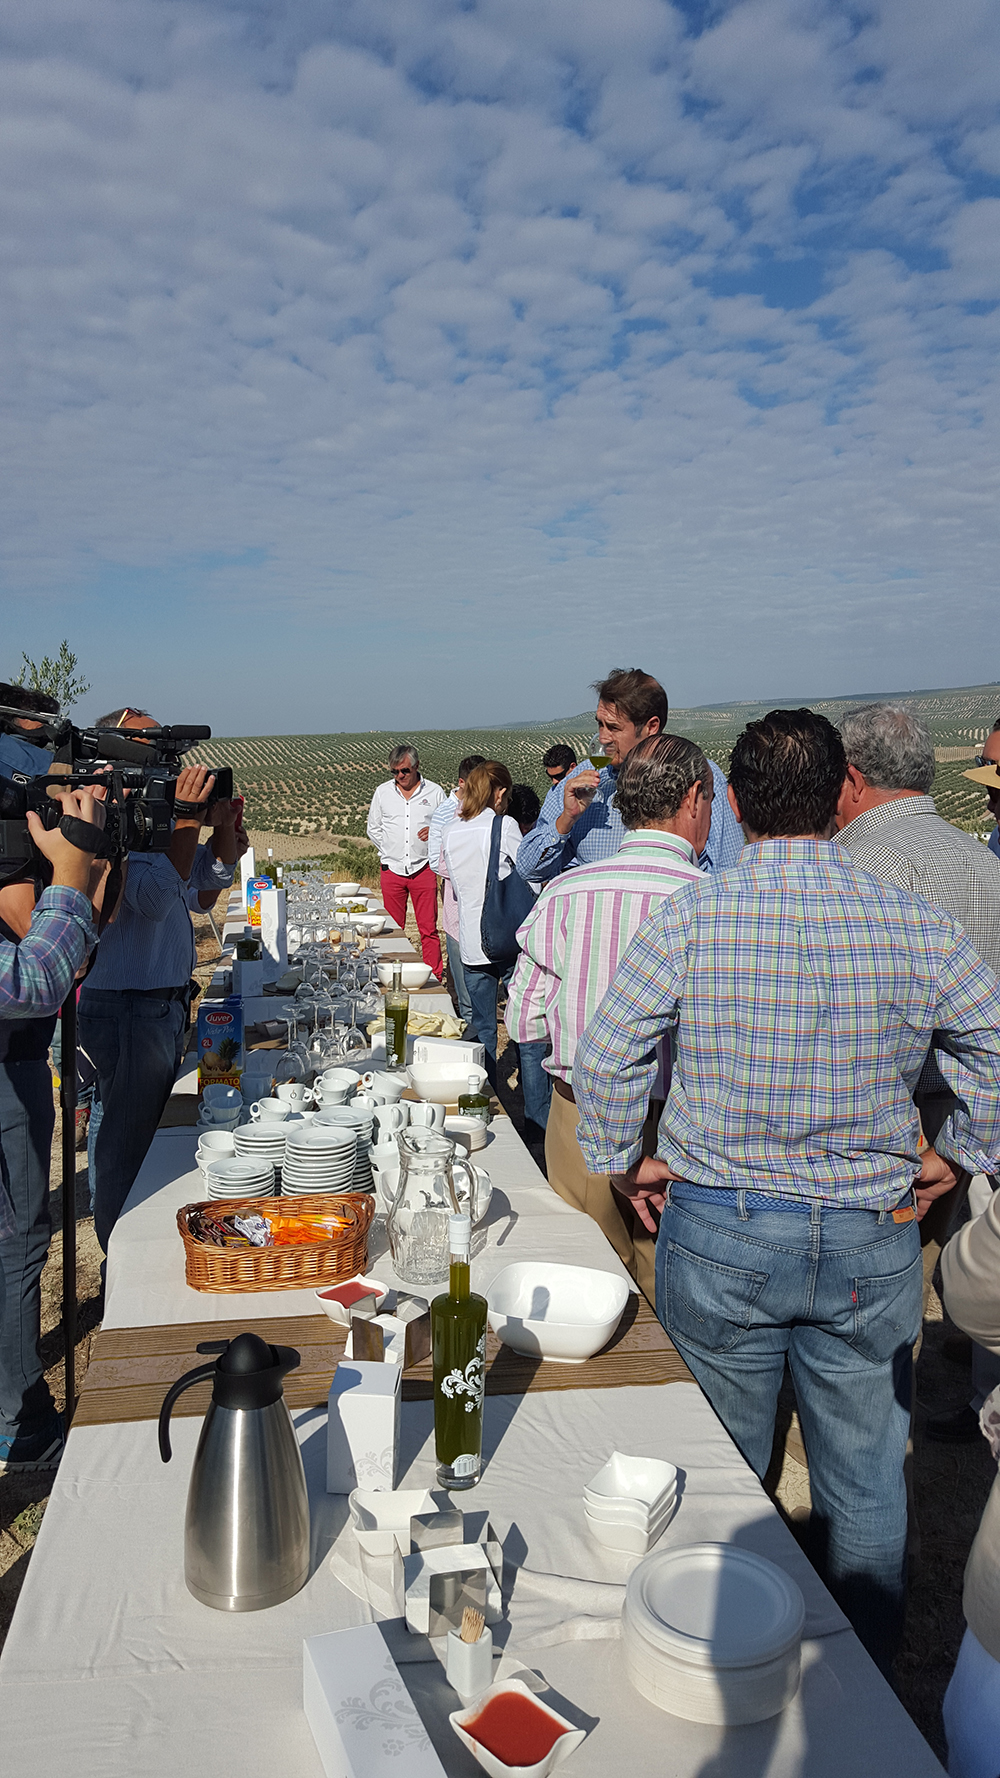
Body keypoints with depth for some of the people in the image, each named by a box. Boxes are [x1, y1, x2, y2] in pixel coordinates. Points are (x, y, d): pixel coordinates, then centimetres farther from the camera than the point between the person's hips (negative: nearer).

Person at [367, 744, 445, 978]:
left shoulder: (434, 792, 3)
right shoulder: (382, 792, 8)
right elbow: (373, 829, 16)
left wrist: (434, 832, -11)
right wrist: (391, 851, 7)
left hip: (423, 869, -2)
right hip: (392, 869, 2)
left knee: (429, 929, -2)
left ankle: (434, 978, 4)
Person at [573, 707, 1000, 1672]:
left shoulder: (690, 916, -12)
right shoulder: (914, 925, -8)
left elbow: (602, 1057, -11)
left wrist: (625, 1160, 5)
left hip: (717, 1232, -1)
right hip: (869, 1241, 1)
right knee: (866, 1481, 19)